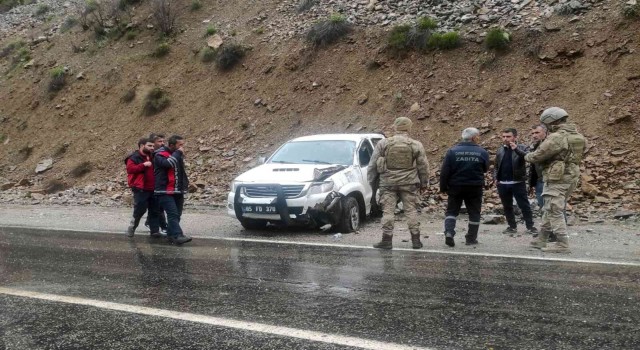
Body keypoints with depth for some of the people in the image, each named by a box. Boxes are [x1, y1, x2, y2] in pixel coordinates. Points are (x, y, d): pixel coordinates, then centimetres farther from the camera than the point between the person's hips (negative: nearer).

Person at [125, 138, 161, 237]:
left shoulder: (151, 157, 19)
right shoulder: (134, 157, -5)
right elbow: (130, 168, -21)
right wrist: (143, 165, -23)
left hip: (152, 189, 7)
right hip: (140, 189, -7)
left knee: (154, 210, 5)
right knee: (140, 209, -6)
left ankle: (155, 230, 10)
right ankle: (131, 227, 15)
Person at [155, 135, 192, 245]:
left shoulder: (178, 154, 18)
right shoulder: (161, 154, -8)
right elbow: (168, 163, -31)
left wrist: (185, 183, 22)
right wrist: (178, 153, -20)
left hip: (178, 191, 8)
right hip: (165, 191, -8)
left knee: (177, 215, 10)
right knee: (173, 214, -18)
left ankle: (171, 235, 20)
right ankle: (177, 236, -25)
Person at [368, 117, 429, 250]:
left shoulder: (383, 143, 0)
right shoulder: (416, 145, 3)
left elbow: (372, 165, 3)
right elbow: (423, 166, 7)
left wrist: (371, 181, 12)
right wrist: (424, 183, 18)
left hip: (388, 183, -1)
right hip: (409, 183, 1)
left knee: (388, 211, 2)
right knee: (411, 211, 7)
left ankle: (387, 240, 3)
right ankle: (416, 240, 11)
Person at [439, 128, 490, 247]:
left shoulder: (452, 151, -6)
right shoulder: (482, 152, -5)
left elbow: (445, 171, -8)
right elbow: (485, 169, 8)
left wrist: (443, 187, 0)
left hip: (455, 187, 0)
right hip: (475, 187, 0)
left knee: (452, 210, 10)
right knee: (474, 212, 13)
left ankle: (449, 232, -10)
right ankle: (471, 238, 18)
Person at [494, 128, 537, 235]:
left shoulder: (522, 148, -2)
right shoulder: (500, 150, 12)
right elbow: (496, 166, 18)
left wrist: (516, 149, -31)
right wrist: (495, 178, 4)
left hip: (518, 183, -5)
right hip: (503, 184, 5)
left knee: (524, 205, -1)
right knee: (507, 207, 11)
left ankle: (530, 226, 6)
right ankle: (512, 226, 21)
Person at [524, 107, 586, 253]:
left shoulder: (556, 137, -18)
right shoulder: (577, 135, 10)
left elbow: (537, 156, -13)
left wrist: (527, 156, 8)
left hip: (557, 179, -9)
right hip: (571, 178, 9)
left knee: (554, 212, -2)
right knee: (549, 210, 18)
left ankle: (562, 244, -1)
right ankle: (541, 240, 26)